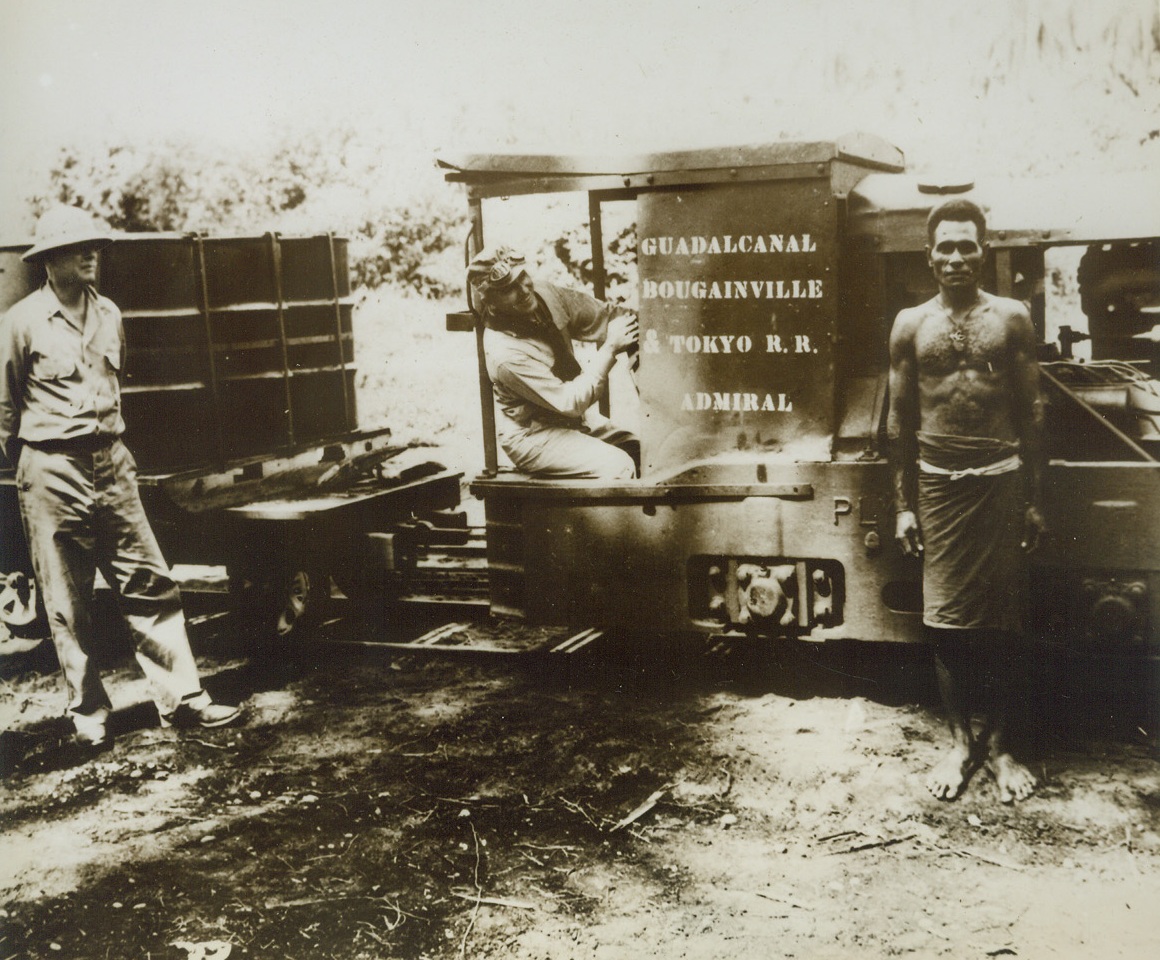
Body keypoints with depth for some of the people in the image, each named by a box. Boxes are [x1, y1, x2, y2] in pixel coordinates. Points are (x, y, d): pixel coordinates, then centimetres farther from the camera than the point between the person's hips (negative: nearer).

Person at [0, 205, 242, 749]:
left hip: (111, 463, 5)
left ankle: (181, 698, 4)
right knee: (67, 604, 3)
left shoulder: (108, 314, 10)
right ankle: (89, 714, 14)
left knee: (150, 584, 1)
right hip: (52, 472, -5)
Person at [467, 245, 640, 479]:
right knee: (619, 467, -22)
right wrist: (611, 347, -24)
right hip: (533, 436, -8)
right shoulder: (505, 354, -30)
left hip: (573, 417, 8)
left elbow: (604, 314, 4)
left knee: (640, 449, -1)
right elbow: (571, 402, -27)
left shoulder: (546, 294, -7)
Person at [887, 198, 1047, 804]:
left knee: (1002, 618, 4)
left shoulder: (1012, 318, 2)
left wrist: (1033, 499, 1)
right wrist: (903, 505, 3)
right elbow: (900, 421, 6)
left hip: (1001, 479, -1)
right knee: (946, 619, 5)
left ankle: (998, 744, 18)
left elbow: (1031, 413, 4)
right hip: (938, 482, 1)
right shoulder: (911, 325, 4)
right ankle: (960, 742, 19)